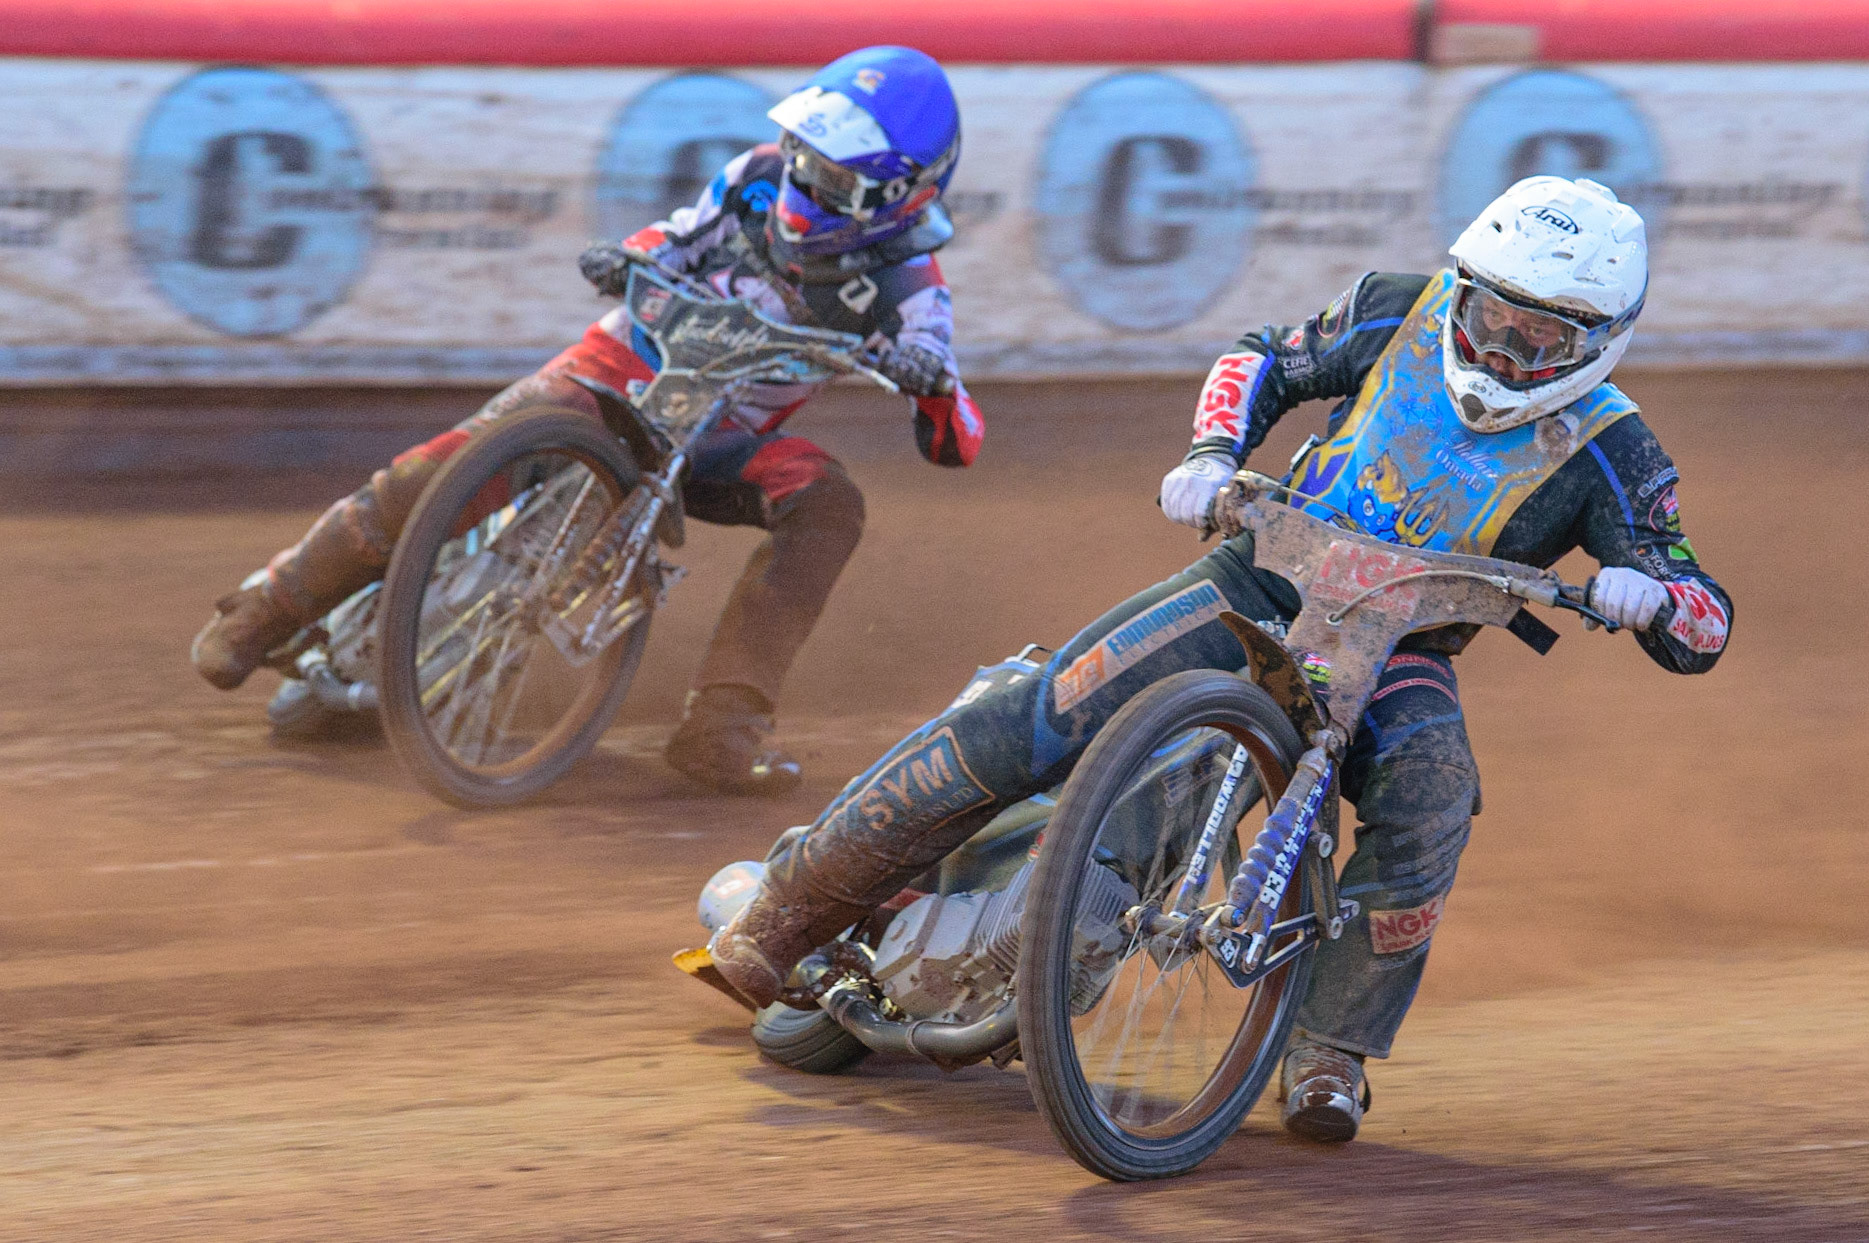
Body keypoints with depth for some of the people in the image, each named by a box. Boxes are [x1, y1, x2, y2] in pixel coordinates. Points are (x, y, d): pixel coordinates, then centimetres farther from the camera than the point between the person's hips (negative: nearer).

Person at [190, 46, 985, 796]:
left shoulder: (904, 282, -11)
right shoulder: (760, 179, -6)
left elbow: (956, 445, -13)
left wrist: (931, 381, -36)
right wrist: (624, 260, -11)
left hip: (724, 438, 0)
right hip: (625, 367, 0)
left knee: (829, 503, -29)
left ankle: (722, 725, -33)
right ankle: (270, 607, -8)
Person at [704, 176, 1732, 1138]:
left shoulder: (1607, 457, -9)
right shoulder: (1402, 314, -4)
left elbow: (1703, 632, -10)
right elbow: (1266, 361, 12)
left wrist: (1649, 594, -34)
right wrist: (1212, 453, -8)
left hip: (1398, 653, -1)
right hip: (1261, 584, 1)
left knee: (1425, 810, -35)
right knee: (1028, 724, -17)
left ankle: (1330, 1049, -16)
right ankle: (790, 908, -7)